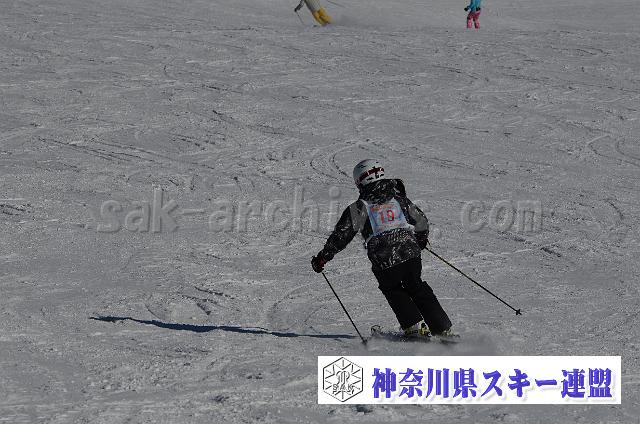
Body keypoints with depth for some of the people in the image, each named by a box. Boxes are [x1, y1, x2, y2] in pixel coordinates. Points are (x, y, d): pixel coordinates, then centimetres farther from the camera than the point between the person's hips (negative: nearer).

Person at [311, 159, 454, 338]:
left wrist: (323, 257, 4)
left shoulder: (359, 208, 0)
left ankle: (415, 327, 13)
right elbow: (422, 222, 19)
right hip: (411, 254, 3)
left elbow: (342, 235, -4)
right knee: (417, 288, 22)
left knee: (394, 291, 23)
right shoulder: (399, 199, 10)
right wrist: (422, 239, 41)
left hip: (384, 262, -3)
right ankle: (442, 329, 19)